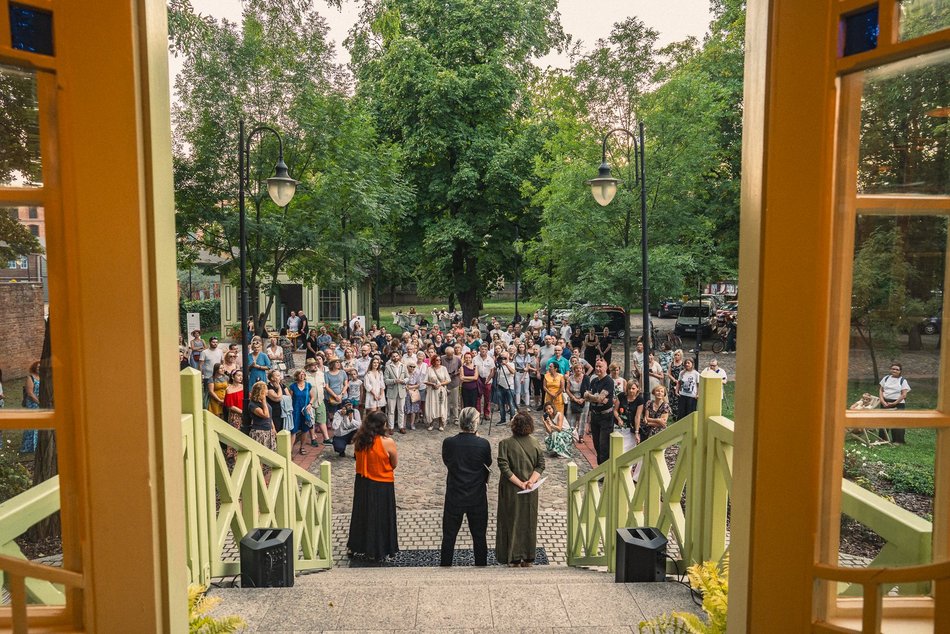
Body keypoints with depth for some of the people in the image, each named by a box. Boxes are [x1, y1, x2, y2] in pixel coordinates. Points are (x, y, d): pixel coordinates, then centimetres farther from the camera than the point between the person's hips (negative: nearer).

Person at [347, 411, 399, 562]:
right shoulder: (388, 442, -22)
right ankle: (379, 552, 24)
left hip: (362, 483, 5)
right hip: (382, 486, -4)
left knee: (362, 514, 21)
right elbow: (395, 464, -9)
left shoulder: (360, 440, -8)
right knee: (380, 518, 12)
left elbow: (360, 459, 6)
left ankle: (357, 547, 35)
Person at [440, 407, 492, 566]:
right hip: (477, 498, 0)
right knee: (479, 536, 17)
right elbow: (488, 464, 1)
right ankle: (481, 564, 28)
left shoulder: (448, 443, -14)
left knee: (449, 536, 15)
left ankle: (445, 564, 25)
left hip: (454, 497, 1)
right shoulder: (483, 444, -17)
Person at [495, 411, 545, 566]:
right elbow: (541, 465, -7)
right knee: (529, 523, 16)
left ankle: (514, 558, 18)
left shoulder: (505, 444, -15)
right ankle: (528, 558, 25)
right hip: (531, 492, 3)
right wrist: (531, 480, -13)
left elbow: (504, 467, -19)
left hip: (511, 491, -3)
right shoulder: (536, 443, -5)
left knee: (512, 522, 12)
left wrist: (519, 483, -15)